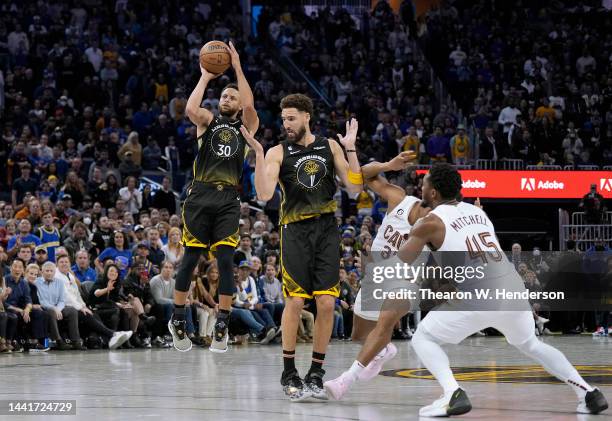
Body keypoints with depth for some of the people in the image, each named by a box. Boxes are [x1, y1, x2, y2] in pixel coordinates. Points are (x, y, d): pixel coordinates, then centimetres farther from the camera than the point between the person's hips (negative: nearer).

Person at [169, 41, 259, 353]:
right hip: (200, 195, 0)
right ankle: (178, 319, 13)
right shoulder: (208, 122, 11)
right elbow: (191, 108, -11)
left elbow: (250, 106, -10)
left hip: (228, 200, 0)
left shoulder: (246, 126, 12)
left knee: (225, 260, -7)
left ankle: (222, 324, -1)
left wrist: (238, 68, -7)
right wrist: (205, 78, -4)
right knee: (190, 258, 2)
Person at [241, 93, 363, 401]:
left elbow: (354, 188, 4)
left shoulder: (330, 147, 10)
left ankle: (315, 374, 8)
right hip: (295, 231, -2)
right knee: (295, 300, -10)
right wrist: (258, 153, -18)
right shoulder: (278, 153, 2)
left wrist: (350, 149, -3)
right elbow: (264, 195, -13)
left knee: (326, 303, -3)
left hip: (327, 229, 2)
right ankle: (289, 374, 3)